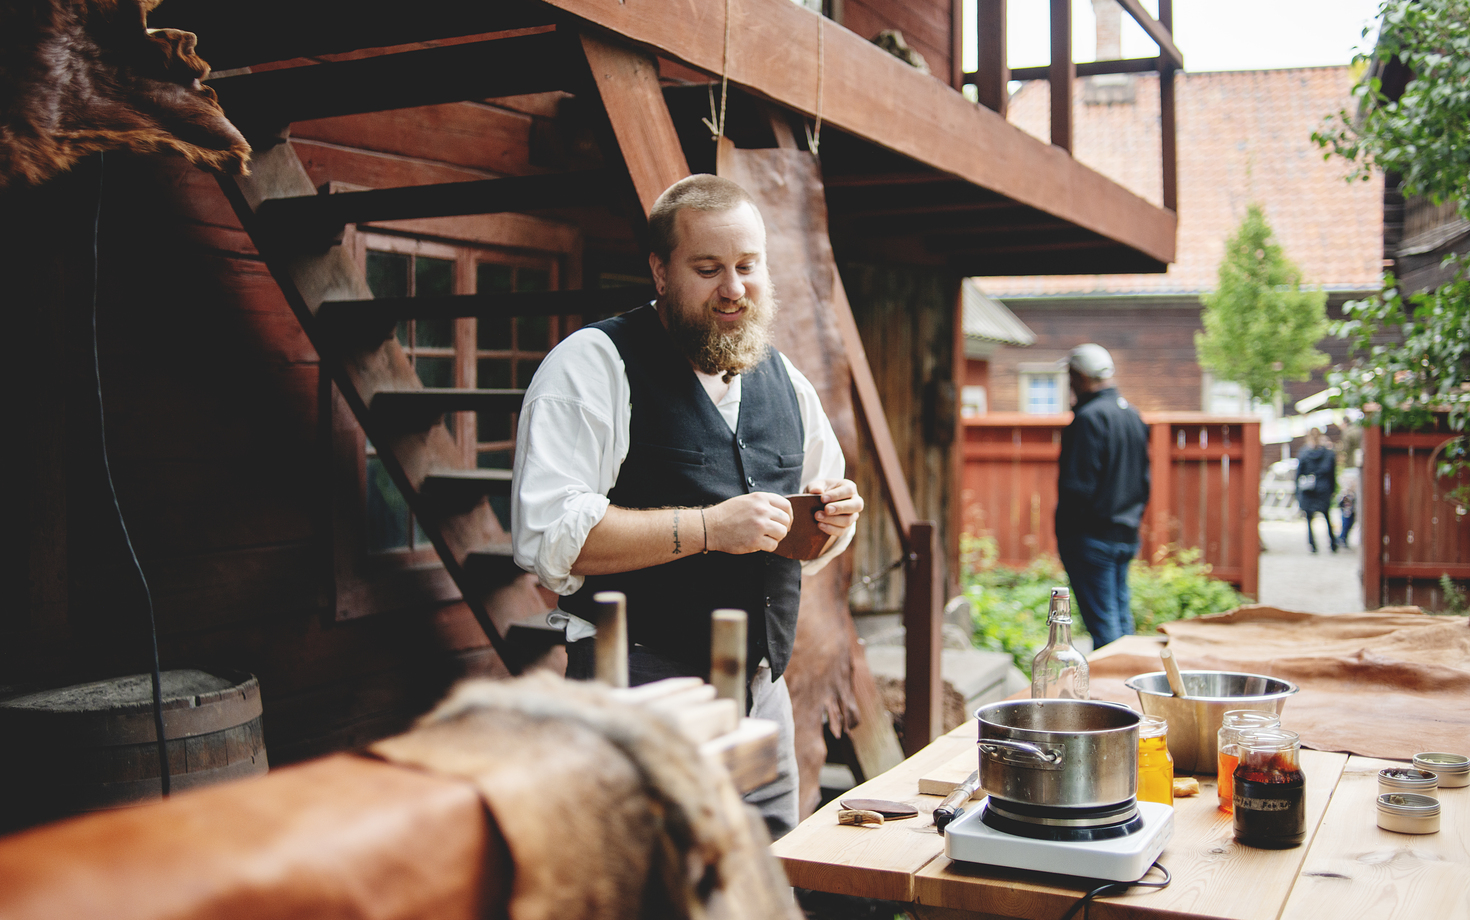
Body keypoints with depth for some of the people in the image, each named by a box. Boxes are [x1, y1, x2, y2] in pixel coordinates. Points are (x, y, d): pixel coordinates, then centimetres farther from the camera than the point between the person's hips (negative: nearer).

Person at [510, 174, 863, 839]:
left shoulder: (784, 380, 14)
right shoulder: (592, 364, -7)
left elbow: (808, 543, 24)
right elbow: (547, 536, -19)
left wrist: (833, 519, 0)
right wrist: (707, 527, -23)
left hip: (764, 698, 7)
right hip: (641, 702, -6)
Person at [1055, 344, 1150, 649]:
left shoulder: (1089, 417, -15)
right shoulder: (1133, 415, 12)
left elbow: (1078, 485, -18)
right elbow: (1143, 481, 18)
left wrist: (1064, 533, -9)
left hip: (1092, 536, -9)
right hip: (1126, 537, 9)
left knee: (1102, 622, -5)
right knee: (1121, 616, 14)